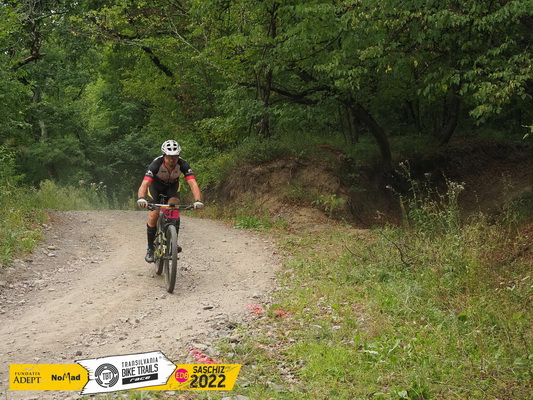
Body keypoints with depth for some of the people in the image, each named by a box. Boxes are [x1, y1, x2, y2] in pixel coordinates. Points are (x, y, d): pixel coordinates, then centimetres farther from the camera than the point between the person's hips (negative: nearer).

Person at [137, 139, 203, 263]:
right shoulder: (156, 164, -37)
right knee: (154, 215, -14)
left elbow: (193, 183, -42)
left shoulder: (182, 165, -33)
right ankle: (150, 248, 4)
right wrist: (141, 199, -68)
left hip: (172, 186, 1)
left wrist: (198, 201, -60)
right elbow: (144, 184, -48)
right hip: (155, 186, -1)